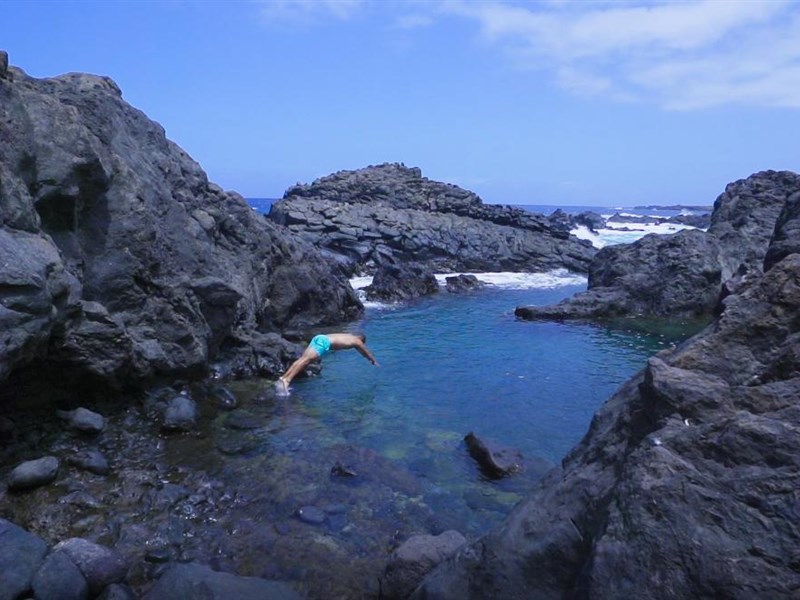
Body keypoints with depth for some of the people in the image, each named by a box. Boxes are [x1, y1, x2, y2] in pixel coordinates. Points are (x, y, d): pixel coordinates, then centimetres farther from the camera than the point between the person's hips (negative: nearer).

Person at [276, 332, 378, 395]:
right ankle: (287, 380, -34)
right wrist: (374, 361, 51)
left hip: (319, 337, 8)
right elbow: (366, 352, 33)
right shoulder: (357, 341, 17)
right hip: (324, 342, -8)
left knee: (302, 359, -4)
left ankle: (283, 378, -17)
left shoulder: (348, 336, 37)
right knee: (306, 360, -20)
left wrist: (368, 358, 70)